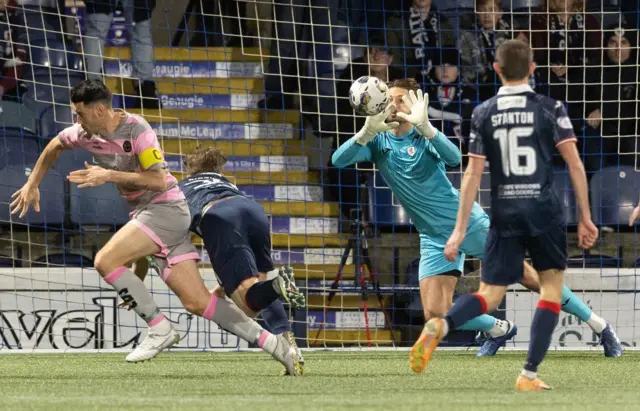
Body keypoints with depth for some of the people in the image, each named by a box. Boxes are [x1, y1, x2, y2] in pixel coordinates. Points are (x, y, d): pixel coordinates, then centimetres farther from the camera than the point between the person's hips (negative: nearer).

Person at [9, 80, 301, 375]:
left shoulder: (137, 130, -17)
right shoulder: (86, 134, 5)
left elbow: (159, 181, -24)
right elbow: (55, 147, 26)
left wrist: (109, 175, -25)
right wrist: (32, 185, 24)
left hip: (165, 209, -8)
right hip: (146, 213, 8)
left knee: (106, 261, -22)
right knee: (197, 302, -2)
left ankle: (160, 329, -13)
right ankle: (272, 343, -1)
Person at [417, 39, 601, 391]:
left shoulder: (483, 113, 3)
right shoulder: (550, 108, -2)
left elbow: (473, 174, 1)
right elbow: (574, 164, -4)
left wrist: (460, 230, 3)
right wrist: (585, 217, 2)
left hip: (504, 214, 2)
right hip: (545, 210, -2)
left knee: (490, 294, 8)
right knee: (552, 286, 11)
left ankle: (441, 325, -23)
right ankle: (530, 374, 1)